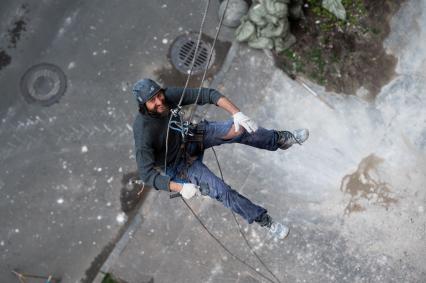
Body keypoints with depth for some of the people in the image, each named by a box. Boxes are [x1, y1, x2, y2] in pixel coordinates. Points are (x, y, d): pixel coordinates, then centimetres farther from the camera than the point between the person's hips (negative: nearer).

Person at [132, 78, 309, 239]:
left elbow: (207, 94, -23)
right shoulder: (143, 132, -36)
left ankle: (281, 139, 14)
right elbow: (147, 174, -35)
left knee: (238, 129, -12)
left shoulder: (168, 95, -24)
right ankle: (263, 220, 11)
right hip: (178, 164, -4)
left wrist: (236, 113, -36)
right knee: (222, 191, -11)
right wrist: (180, 188, -45)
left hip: (187, 137, 5)